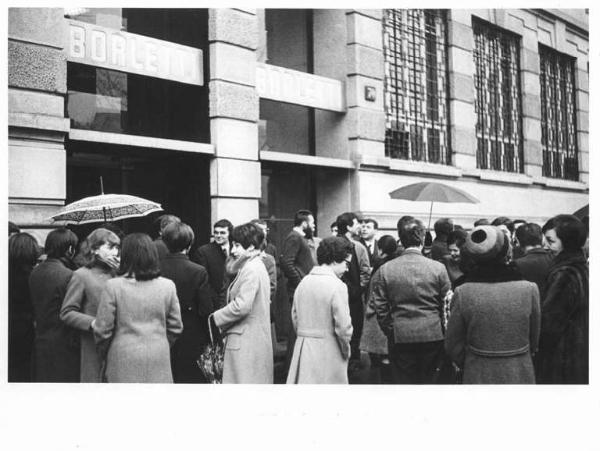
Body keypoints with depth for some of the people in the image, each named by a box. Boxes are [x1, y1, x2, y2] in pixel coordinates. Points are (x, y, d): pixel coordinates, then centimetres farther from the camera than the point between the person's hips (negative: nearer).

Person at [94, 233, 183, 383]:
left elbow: (102, 329, -3)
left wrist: (104, 354, 15)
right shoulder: (168, 286, -1)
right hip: (158, 361, 2)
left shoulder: (113, 286, -8)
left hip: (123, 362, -2)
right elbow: (176, 327, 6)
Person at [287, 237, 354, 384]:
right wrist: (346, 350, 0)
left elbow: (295, 318, 11)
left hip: (302, 348, 6)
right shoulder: (337, 286, -14)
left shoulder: (303, 282, 6)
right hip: (328, 350, -6)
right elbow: (343, 326, -15)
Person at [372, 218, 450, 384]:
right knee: (428, 381, 14)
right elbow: (447, 306, 1)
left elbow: (380, 309, -1)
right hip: (432, 336, 0)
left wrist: (391, 333, 10)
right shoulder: (438, 268, -5)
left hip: (400, 338, 0)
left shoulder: (384, 270, -4)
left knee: (404, 381, 9)